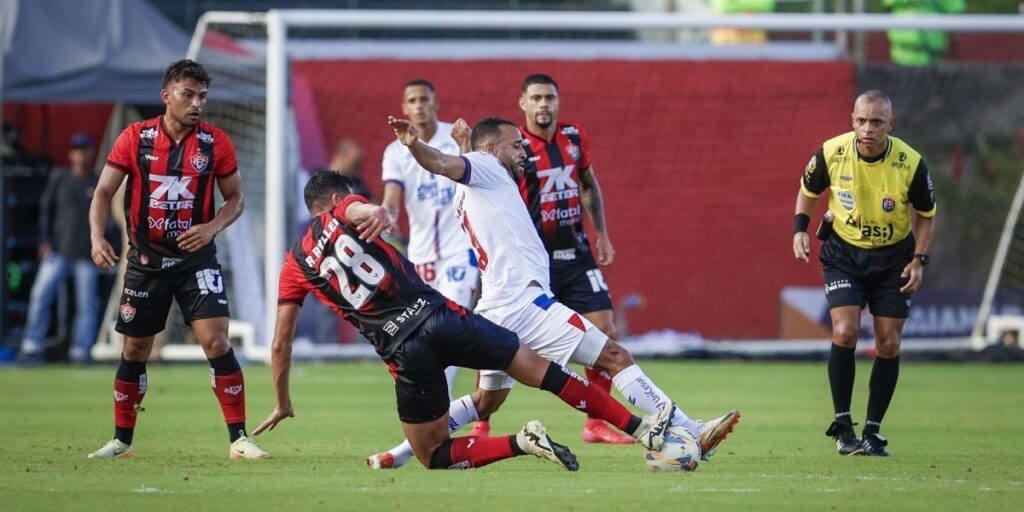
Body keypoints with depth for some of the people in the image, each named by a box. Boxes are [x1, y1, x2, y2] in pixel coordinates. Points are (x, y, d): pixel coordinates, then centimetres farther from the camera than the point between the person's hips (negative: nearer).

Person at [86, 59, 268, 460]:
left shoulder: (216, 143, -4)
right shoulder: (135, 138, -4)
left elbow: (235, 198, 6)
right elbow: (104, 191, -2)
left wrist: (212, 227, -14)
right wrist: (97, 237, -17)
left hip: (195, 258, -1)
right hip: (145, 258, 1)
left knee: (216, 341, -14)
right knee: (134, 350, 8)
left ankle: (239, 439, -8)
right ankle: (121, 440, 21)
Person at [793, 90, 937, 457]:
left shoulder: (910, 163, -18)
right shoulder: (831, 153, -16)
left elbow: (926, 215, -1)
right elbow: (808, 190, 6)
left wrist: (919, 260, -10)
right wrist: (800, 229, -8)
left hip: (893, 256, 0)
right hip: (844, 252, 0)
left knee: (888, 345, -2)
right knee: (845, 332, -18)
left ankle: (873, 431, 11)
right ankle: (842, 426, -7)